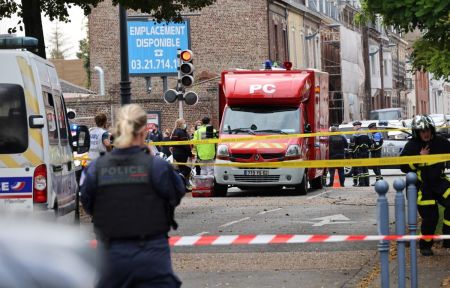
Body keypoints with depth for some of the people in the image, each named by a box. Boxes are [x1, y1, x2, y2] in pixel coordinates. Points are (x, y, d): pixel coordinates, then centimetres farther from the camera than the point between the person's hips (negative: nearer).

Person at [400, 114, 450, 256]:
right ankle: (425, 246, 18)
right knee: (430, 216, -5)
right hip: (421, 185, -3)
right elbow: (403, 167, -11)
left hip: (439, 181, 3)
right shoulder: (411, 146, -7)